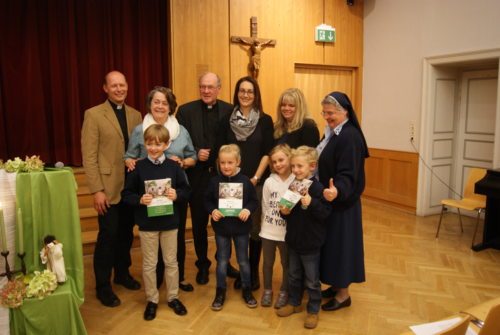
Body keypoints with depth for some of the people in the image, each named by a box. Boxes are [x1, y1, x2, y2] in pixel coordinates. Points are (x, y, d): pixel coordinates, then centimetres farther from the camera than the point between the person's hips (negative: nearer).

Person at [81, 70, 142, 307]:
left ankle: (122, 273, 35)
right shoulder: (93, 115, -5)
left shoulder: (135, 115, 9)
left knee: (126, 234, 15)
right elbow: (89, 156, -9)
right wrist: (97, 190, -14)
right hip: (108, 188, -4)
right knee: (108, 237, 2)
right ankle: (103, 286, 19)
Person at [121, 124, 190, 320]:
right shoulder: (138, 167, -6)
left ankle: (173, 297, 30)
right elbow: (126, 194, -3)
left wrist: (177, 195, -19)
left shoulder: (173, 166, -3)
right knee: (149, 263, 11)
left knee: (171, 261, 13)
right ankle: (151, 299, 28)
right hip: (147, 223, -1)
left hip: (170, 222, 1)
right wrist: (139, 200, -21)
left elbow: (186, 191, 2)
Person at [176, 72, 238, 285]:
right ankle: (202, 265, 29)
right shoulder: (186, 110, -1)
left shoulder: (229, 110, 1)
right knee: (199, 223, 12)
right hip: (197, 175, 0)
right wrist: (195, 154, -15)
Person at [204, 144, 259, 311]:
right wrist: (212, 210, -17)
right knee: (222, 261, 14)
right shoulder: (215, 181, -7)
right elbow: (207, 200, 1)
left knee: (243, 260, 14)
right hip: (221, 227, 1)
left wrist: (248, 209, -21)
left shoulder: (245, 181, -10)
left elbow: (254, 200, -3)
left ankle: (246, 290, 32)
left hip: (241, 227, -1)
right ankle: (220, 292, 29)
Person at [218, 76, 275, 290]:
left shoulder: (265, 120, 1)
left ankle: (254, 272, 20)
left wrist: (255, 178, -10)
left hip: (257, 182, -1)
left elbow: (267, 153, -3)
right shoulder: (227, 120, 5)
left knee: (255, 227, 5)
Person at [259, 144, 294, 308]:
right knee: (268, 262, 16)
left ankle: (284, 291, 34)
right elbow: (264, 206, 2)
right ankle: (267, 290, 35)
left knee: (286, 263, 15)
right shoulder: (269, 182, -5)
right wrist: (267, 225, 4)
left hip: (287, 232, -2)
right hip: (268, 231, 2)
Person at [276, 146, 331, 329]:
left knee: (311, 280, 10)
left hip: (311, 243, -6)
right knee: (294, 276, 22)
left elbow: (326, 213, -22)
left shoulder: (317, 188, -19)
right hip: (293, 240, 6)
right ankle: (294, 303, 40)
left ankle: (313, 311, 28)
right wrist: (284, 212, -9)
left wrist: (311, 203, -34)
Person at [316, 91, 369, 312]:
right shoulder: (333, 133, 10)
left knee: (340, 245, 1)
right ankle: (337, 285, 33)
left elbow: (348, 174, -29)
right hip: (331, 199, 10)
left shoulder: (350, 136, -20)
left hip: (342, 202, -10)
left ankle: (343, 294, 17)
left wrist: (337, 190, -47)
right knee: (332, 244, 17)